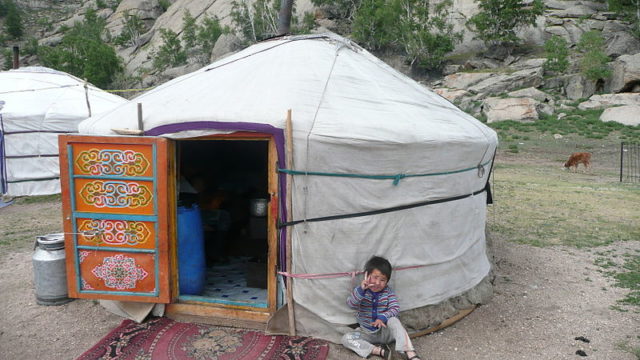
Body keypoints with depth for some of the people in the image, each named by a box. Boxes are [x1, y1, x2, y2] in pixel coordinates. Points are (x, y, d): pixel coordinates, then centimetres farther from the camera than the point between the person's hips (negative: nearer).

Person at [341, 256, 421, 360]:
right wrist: (361, 289, -43)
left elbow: (395, 308, -15)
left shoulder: (388, 292, -5)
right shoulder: (361, 291, -9)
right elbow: (351, 304, -26)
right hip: (367, 333, 1)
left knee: (393, 320, -32)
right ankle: (379, 351, -30)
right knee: (346, 338, -22)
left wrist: (382, 318, -33)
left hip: (385, 331, -1)